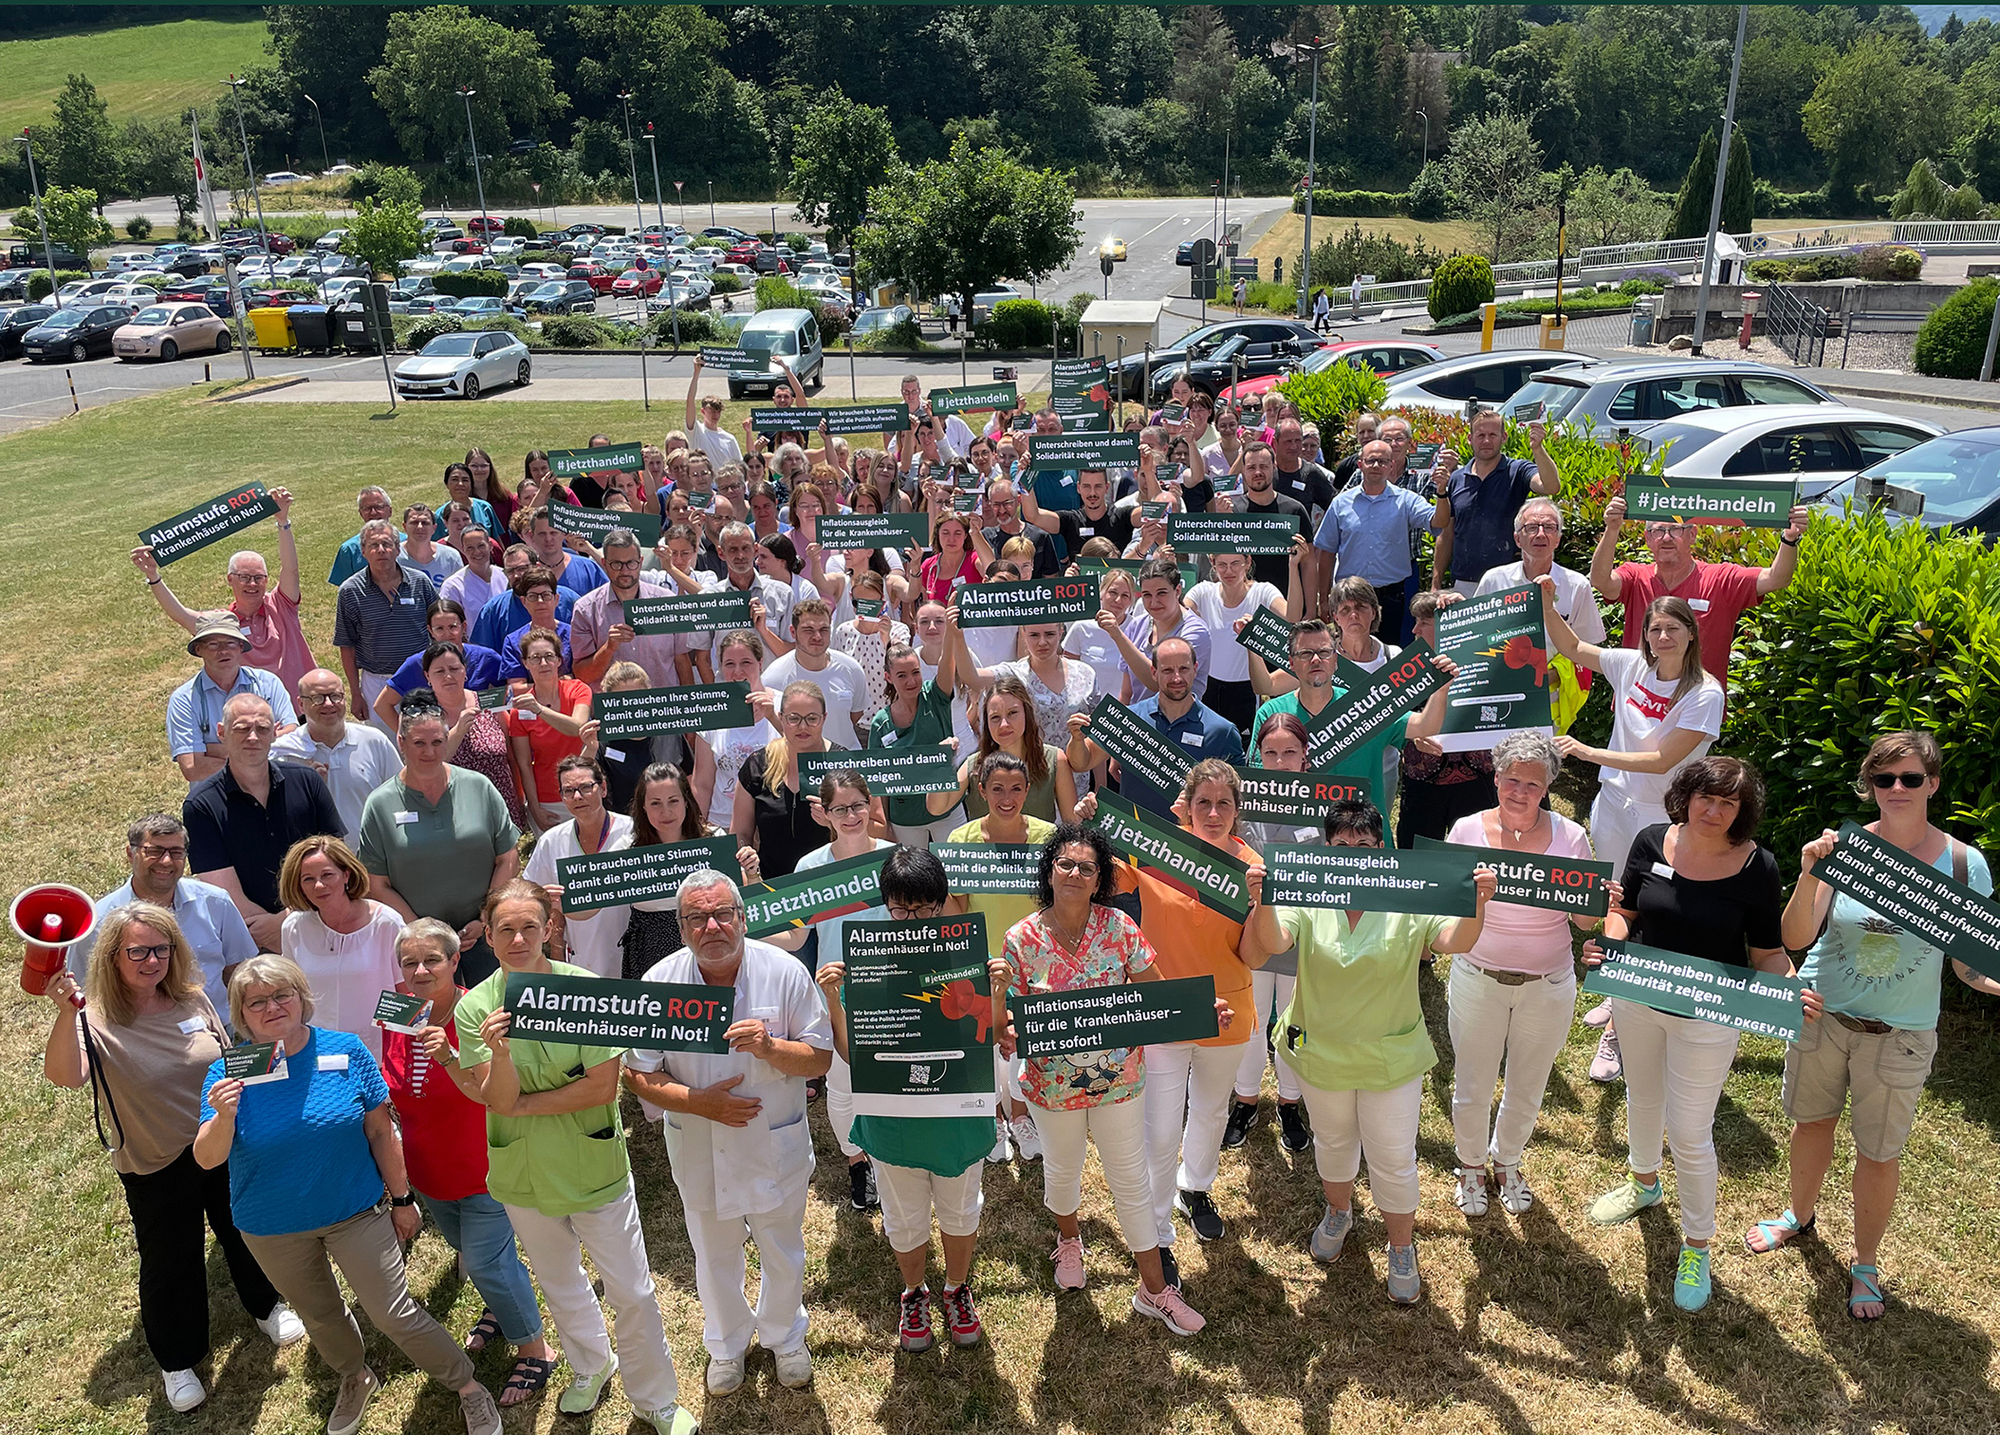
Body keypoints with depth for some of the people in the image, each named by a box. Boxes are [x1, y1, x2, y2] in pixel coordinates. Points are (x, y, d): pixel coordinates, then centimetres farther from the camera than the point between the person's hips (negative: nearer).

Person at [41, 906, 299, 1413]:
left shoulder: (192, 1000, -6)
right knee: (171, 1262, 12)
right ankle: (177, 1359, 37)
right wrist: (66, 1013, -53)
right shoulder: (96, 1023, -19)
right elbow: (64, 1076, -40)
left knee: (244, 1233, 22)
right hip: (156, 1168, -3)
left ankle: (264, 1305, 50)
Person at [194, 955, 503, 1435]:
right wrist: (223, 1117, -40)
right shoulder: (227, 1074, -13)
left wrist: (402, 1198, -1)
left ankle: (469, 1387, 21)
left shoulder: (345, 1052, -15)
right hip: (273, 1229, 2)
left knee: (395, 1315, 1)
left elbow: (380, 1132, -7)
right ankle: (356, 1380, 52)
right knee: (319, 1316, 23)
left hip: (357, 1212, -2)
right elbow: (207, 1158, -19)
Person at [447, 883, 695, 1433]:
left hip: (594, 1166, -3)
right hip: (524, 1174, 3)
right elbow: (499, 1100, -15)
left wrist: (522, 1105, -17)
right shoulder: (474, 1007, -10)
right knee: (558, 1284, 25)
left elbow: (603, 1086, -19)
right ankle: (591, 1366, 52)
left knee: (632, 1293, 6)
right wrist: (499, 1052, -34)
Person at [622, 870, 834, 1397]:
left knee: (784, 1254, 19)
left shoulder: (784, 972, -17)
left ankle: (785, 1336, 49)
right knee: (714, 1256, 22)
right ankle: (725, 1345, 50)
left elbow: (821, 1057, -12)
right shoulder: (660, 983, -14)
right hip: (699, 1151, 1)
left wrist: (770, 1047, -31)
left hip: (776, 1146, -1)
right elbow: (638, 1074, -8)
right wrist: (701, 1102, -22)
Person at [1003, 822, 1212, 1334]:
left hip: (1119, 1078, 0)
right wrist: (1009, 1034, -28)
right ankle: (1068, 1237, 55)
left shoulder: (1119, 927, -11)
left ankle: (1154, 1290, 26)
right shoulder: (1022, 939, -12)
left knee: (1132, 1180, 10)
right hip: (1054, 1081, 0)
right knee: (1062, 1169, 23)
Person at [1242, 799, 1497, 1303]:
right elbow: (1271, 942, -27)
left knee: (1394, 1158, 9)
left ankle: (1402, 1248, 34)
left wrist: (1476, 904, -45)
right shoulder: (1309, 898, -13)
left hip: (1392, 1057, -1)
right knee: (1333, 1142, 25)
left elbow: (1454, 941, -25)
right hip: (1321, 1052, 1)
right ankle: (1338, 1212, 53)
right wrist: (1262, 903, -48)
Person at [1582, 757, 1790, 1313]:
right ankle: (1644, 1183, 55)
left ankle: (1697, 1247, 26)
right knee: (1642, 1097, 26)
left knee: (1689, 1132, 3)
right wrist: (1607, 943, -20)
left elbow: (1767, 952, -9)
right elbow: (1624, 912, 1)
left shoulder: (1757, 867, -17)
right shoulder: (1653, 841, -10)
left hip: (1707, 1018, -4)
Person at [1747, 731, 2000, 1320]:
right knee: (1812, 1120, 21)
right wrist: (1809, 877, -33)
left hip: (1900, 1036, -1)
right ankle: (1800, 1215, 48)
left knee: (1879, 1152, 12)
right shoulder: (1843, 847, -13)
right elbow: (1796, 939, -16)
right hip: (1821, 1016, 1)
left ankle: (1865, 1261, 36)